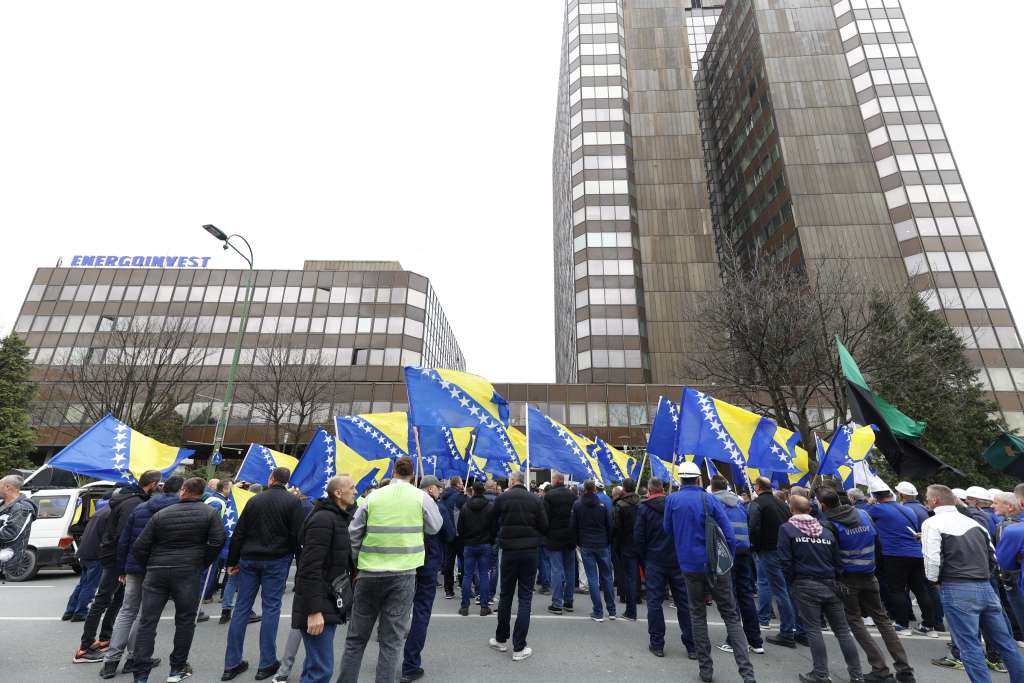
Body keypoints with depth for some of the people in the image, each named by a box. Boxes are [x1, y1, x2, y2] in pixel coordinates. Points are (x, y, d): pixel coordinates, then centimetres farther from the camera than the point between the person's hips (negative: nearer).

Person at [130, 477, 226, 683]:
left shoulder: (161, 514, 7)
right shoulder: (210, 513, 1)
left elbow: (139, 547, 5)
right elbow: (218, 541, -11)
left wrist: (149, 566, 19)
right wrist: (202, 563, 4)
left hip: (156, 572, 2)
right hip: (188, 572, -2)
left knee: (147, 622, 9)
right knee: (185, 620, 12)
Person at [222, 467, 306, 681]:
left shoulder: (254, 500, 5)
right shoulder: (293, 501, -7)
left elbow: (238, 533, 8)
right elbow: (298, 535, -10)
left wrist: (232, 561, 16)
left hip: (249, 559, 4)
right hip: (276, 560, -3)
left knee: (242, 607, 11)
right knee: (271, 608, 4)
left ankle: (232, 664, 18)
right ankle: (267, 664, 10)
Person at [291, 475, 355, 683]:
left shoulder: (338, 518, 12)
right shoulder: (323, 519, -20)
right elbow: (310, 568, -24)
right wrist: (314, 611, -24)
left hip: (329, 602, 10)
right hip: (318, 607, -10)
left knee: (315, 664, 19)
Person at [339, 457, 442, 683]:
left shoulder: (373, 497, 0)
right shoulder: (421, 497, -5)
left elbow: (353, 535, 5)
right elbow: (434, 527, 9)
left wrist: (354, 566, 16)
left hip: (370, 572, 2)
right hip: (403, 573, -1)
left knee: (356, 638, 16)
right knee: (391, 641, 7)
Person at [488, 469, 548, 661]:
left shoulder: (502, 498, -6)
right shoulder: (535, 500, -6)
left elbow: (494, 526, 4)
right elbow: (544, 527, -2)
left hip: (509, 551, 0)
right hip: (530, 552, 0)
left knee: (505, 596, 15)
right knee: (525, 599, 6)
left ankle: (501, 640, 28)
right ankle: (519, 648, 7)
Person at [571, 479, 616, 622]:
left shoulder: (577, 505, -4)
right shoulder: (603, 505, -4)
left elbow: (574, 526, 1)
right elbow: (609, 526, 1)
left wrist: (578, 543, 13)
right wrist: (608, 543, 13)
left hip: (586, 546, -1)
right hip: (602, 545, 1)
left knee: (592, 578, 3)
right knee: (607, 576, 11)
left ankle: (598, 612, 5)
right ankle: (611, 611, 18)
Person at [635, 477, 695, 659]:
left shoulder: (643, 508, -6)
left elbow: (638, 536, -7)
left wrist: (644, 557, 6)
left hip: (655, 561, -2)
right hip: (678, 560, 3)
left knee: (654, 601, 7)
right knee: (683, 601, 10)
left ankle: (657, 644, 12)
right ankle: (692, 646, 17)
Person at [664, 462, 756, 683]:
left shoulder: (672, 499, -5)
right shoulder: (710, 499, -7)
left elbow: (667, 529, 7)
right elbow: (729, 534, -7)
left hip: (690, 566, 0)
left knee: (698, 615, 14)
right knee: (731, 616, 8)